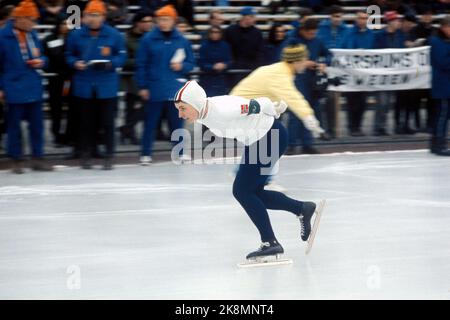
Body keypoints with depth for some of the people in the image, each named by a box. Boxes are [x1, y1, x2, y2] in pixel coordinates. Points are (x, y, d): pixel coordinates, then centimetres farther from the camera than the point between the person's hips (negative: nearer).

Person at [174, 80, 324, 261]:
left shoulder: (222, 110, -32)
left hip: (272, 137, -9)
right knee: (253, 192, 11)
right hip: (254, 141, 9)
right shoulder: (202, 117, -4)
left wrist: (275, 110, 0)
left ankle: (270, 243, -4)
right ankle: (302, 209, 27)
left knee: (242, 190, -10)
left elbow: (260, 105, -20)